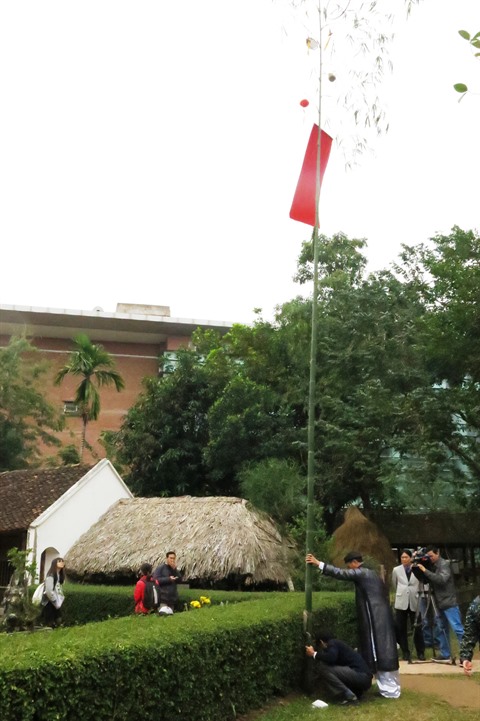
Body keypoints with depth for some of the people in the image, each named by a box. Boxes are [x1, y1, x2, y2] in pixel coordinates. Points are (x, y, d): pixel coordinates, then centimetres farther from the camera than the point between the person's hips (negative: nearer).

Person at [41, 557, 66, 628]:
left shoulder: (60, 575, 11)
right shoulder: (50, 575, -15)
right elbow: (49, 591, -20)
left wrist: (60, 600, 7)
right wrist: (55, 602, -15)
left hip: (57, 603, 8)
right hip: (49, 603, -8)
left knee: (58, 621, 6)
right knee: (49, 624, -3)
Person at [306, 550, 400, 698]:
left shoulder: (361, 573, -7)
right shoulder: (370, 574, 20)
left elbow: (341, 574, -17)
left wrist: (319, 564, -17)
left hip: (375, 619, -9)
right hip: (381, 617, 9)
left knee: (379, 652, -4)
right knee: (384, 650, 13)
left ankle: (390, 690, -1)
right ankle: (391, 686, 18)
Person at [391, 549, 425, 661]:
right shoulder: (396, 570, 3)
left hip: (414, 602, -2)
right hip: (401, 603, 2)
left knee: (417, 628, 1)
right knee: (401, 629, 3)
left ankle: (420, 653, 13)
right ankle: (406, 653, 12)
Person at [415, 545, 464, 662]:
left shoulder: (444, 564, -10)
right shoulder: (431, 565, 12)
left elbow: (442, 579, -24)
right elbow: (426, 579, 12)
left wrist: (425, 571, -23)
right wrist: (418, 568, -3)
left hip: (449, 602, -8)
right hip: (439, 603, 8)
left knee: (458, 629, -8)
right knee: (441, 630, 10)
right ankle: (445, 655, 17)